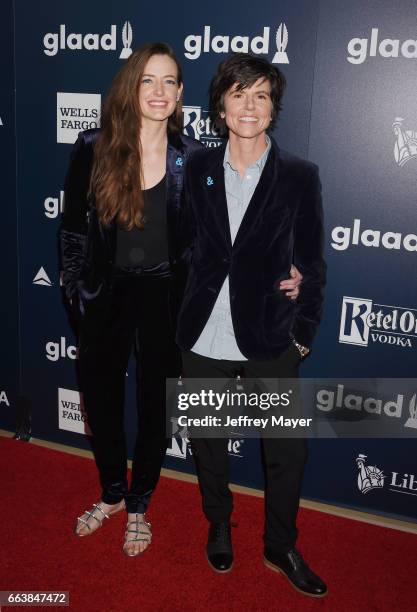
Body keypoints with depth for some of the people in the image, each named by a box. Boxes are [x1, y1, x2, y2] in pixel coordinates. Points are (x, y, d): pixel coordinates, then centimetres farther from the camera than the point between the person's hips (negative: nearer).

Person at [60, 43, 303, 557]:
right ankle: (112, 492, 41)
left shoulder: (191, 157, -7)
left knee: (155, 403, 12)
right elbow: (73, 227, 1)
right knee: (100, 395, 13)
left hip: (165, 296, -1)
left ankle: (138, 505, 36)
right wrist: (76, 291, 0)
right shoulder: (94, 149, -7)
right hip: (107, 294, 1)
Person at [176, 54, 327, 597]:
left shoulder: (300, 176, -4)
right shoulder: (199, 169, 3)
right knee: (208, 441, 18)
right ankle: (219, 526, 43)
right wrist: (184, 316, 3)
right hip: (204, 339, 2)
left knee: (287, 450, 8)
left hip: (270, 343, -2)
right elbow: (188, 242, 9)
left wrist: (304, 333, -1)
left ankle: (281, 547, 33)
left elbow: (312, 263, 0)